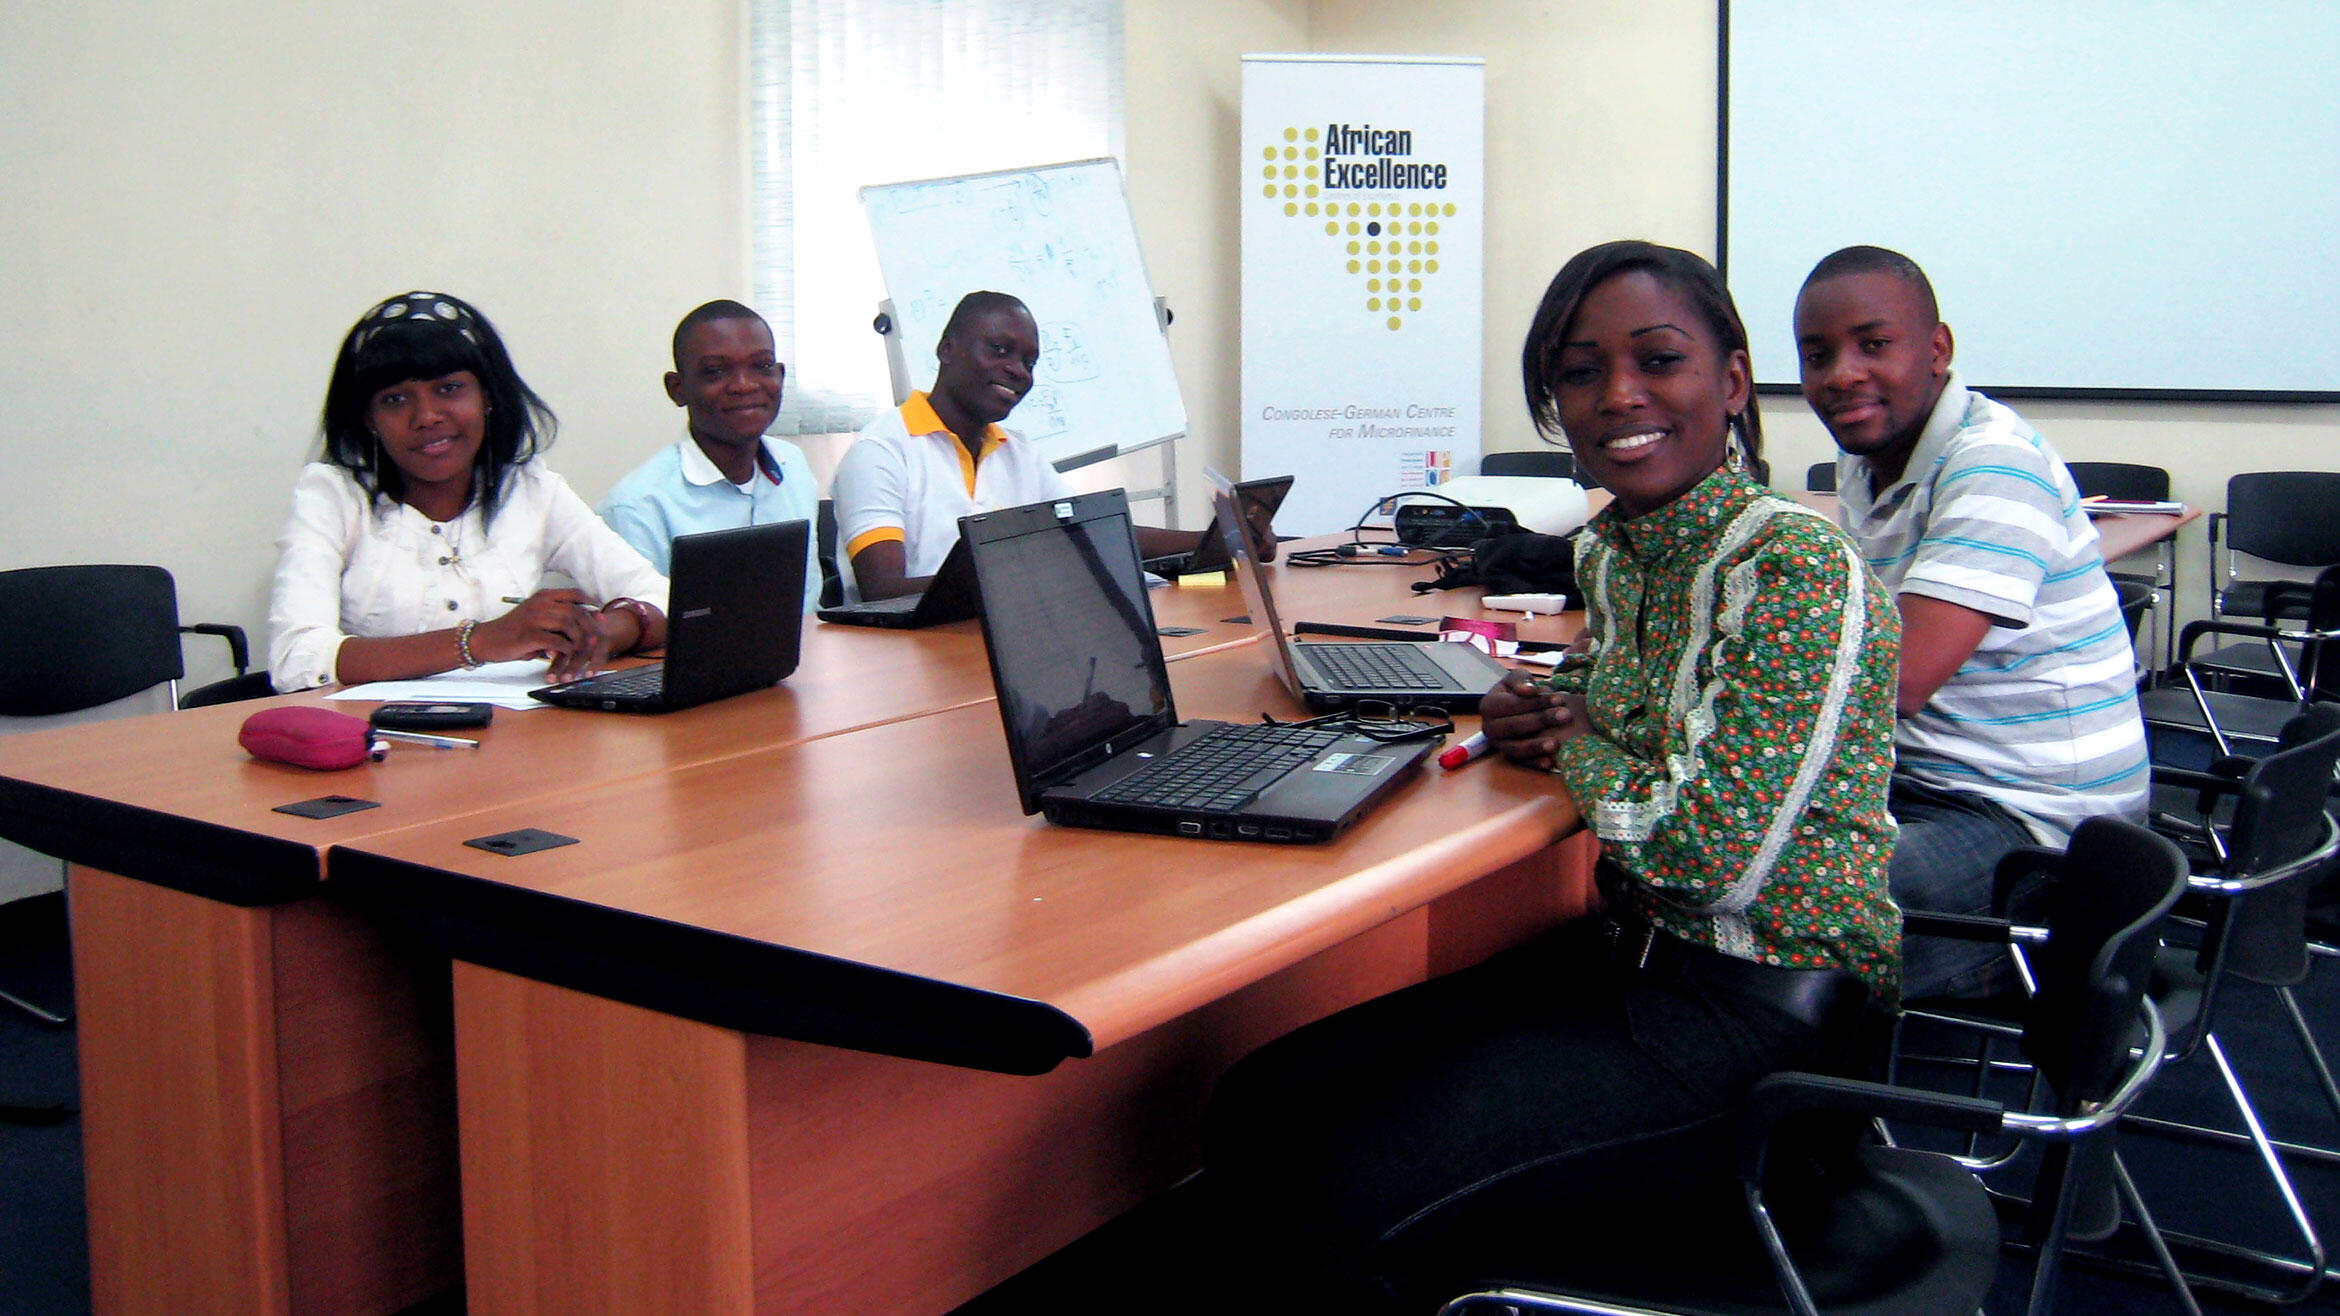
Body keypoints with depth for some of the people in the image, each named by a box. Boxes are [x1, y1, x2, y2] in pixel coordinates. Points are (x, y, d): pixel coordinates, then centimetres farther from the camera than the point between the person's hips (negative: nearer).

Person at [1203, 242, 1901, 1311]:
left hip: (1762, 1015, -8)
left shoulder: (1803, 567, -18)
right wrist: (1544, 712, 4)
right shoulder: (1611, 552, 7)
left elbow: (1713, 858, -25)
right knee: (1259, 1114, -3)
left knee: (1360, 1195, -22)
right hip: (1628, 956, 8)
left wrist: (1582, 746, -7)